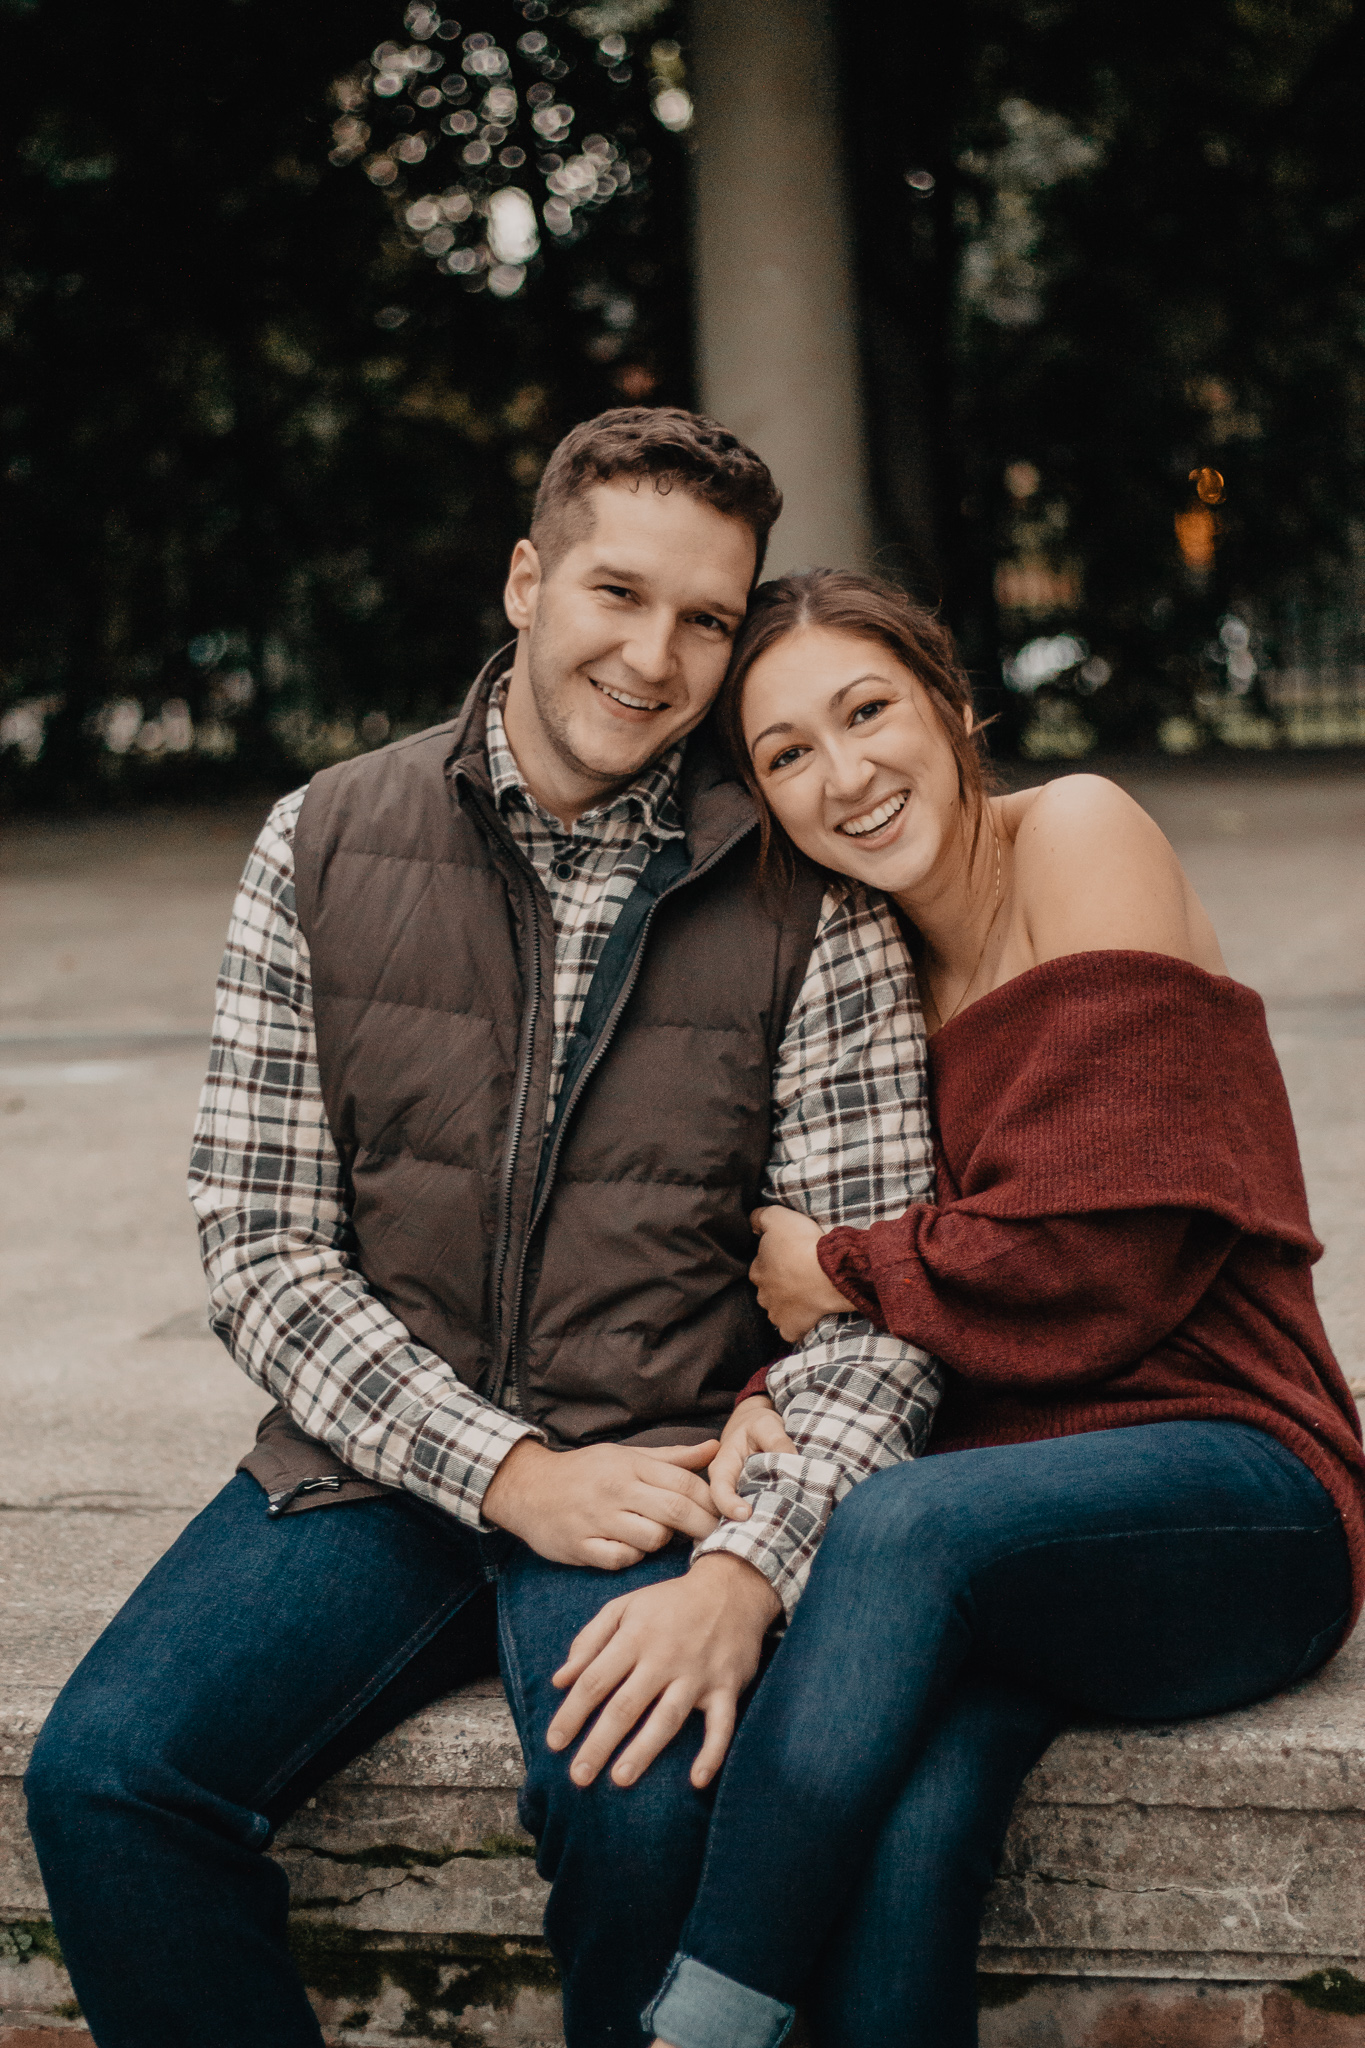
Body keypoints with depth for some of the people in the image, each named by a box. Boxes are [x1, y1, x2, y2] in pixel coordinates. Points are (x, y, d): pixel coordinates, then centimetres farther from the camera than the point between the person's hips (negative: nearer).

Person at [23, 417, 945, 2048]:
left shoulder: (804, 898, -2)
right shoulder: (324, 845, 3)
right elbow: (260, 1244, 0)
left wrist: (749, 1566, -22)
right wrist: (508, 1472, -12)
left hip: (662, 1470, -2)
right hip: (373, 1456, 2)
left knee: (649, 1812, -30)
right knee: (102, 1778, -20)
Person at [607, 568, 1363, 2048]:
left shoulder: (1077, 834, -4)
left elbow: (1101, 1256, -13)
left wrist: (838, 1278, -4)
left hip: (1237, 1492, -4)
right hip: (1019, 1510, 4)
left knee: (902, 1528, -35)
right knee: (904, 1830, -29)